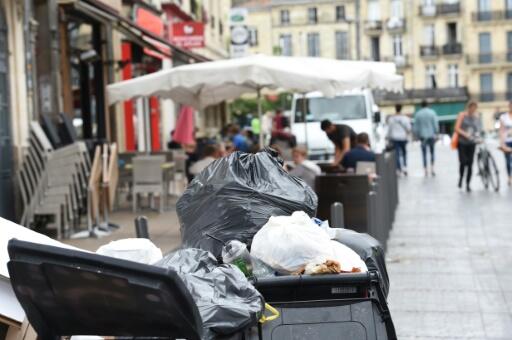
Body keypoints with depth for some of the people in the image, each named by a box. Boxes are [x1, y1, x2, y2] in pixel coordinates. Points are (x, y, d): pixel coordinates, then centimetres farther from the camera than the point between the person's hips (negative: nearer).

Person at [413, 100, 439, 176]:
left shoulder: (417, 114, -1)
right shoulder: (432, 112, -4)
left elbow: (416, 127, 0)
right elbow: (436, 124, -6)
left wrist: (417, 136, 9)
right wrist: (436, 134, 1)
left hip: (423, 136, 0)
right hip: (431, 135, 0)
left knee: (424, 154, 6)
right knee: (432, 152, 15)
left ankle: (426, 171, 5)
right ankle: (432, 168, 1)